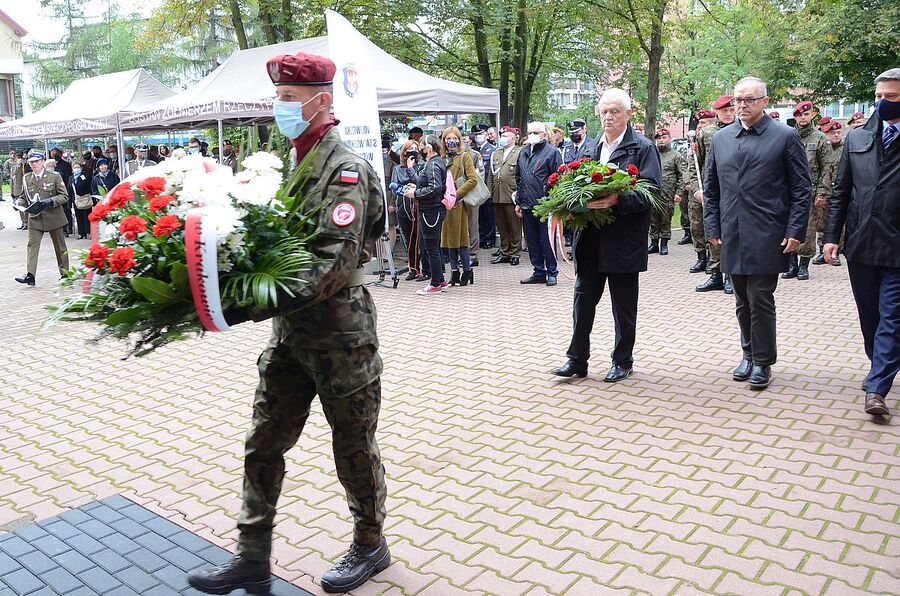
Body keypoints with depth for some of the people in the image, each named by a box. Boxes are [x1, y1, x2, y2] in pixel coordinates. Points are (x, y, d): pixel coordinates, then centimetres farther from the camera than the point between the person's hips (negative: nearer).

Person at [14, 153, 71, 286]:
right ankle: (30, 275, -14)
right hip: (35, 218, 3)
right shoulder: (27, 178, 8)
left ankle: (64, 274, 21)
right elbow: (25, 197, 22)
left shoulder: (54, 176, -3)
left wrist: (50, 201, -20)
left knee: (60, 246, 8)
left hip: (53, 216, -2)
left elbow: (64, 196, -6)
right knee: (32, 245, -9)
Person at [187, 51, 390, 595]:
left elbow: (334, 263, -27)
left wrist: (254, 306, -33)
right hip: (290, 333, 8)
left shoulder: (346, 169, -16)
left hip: (341, 335, -8)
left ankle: (371, 546, 30)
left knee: (354, 447, 9)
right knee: (264, 444, 11)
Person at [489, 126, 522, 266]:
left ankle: (515, 253, 11)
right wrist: (490, 192, 11)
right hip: (497, 197, 6)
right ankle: (504, 252, 20)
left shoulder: (520, 153, -3)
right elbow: (490, 174, 18)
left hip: (512, 196, -6)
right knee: (502, 226, 11)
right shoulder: (496, 153, 17)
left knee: (514, 227, 2)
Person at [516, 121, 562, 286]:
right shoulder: (523, 152, 15)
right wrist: (518, 201, 17)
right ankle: (539, 272, 21)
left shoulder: (552, 152, -4)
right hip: (527, 205, 6)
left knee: (547, 241, 0)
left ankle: (552, 273, 11)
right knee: (532, 241, 11)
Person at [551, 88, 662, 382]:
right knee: (583, 299, 8)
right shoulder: (591, 147, 13)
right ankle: (577, 359, 18)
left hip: (623, 241, -5)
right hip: (590, 238, 5)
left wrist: (617, 200, -27)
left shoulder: (643, 148, -4)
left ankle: (623, 361, 22)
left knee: (623, 306, 8)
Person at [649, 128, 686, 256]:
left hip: (668, 195, -3)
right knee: (653, 220, 6)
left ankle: (664, 244, 11)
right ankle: (654, 243, 15)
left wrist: (679, 192, -8)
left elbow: (682, 176, 1)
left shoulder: (676, 156, 5)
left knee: (666, 220, 2)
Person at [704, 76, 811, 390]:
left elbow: (802, 189, -1)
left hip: (766, 237, -4)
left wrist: (795, 231, -8)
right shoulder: (720, 139, 11)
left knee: (760, 300, -3)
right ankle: (748, 354, 27)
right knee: (743, 301, 12)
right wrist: (712, 226, 7)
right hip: (733, 238, 4)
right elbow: (711, 188, 14)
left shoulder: (786, 137, -1)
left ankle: (762, 361, 11)